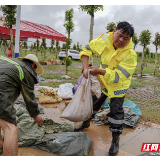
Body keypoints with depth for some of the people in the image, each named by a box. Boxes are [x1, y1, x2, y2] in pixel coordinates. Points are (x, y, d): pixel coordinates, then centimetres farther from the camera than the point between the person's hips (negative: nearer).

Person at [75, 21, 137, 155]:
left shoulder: (130, 54, -30)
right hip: (102, 79, 5)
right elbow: (87, 50, -10)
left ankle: (115, 140, 17)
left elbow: (119, 76, -32)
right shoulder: (105, 39, -18)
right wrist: (86, 68, -24)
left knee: (116, 111, -1)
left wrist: (100, 72, -43)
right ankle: (86, 122, 46)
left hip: (118, 85, -4)